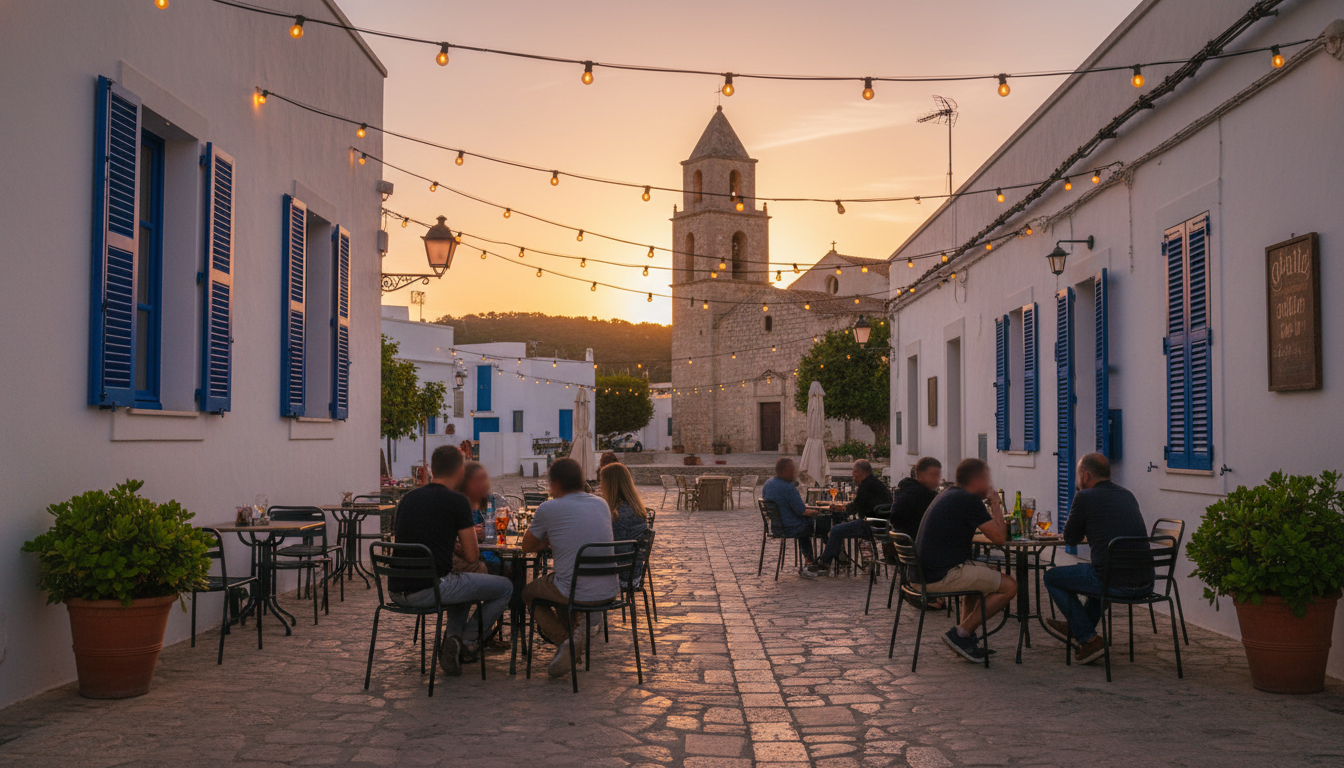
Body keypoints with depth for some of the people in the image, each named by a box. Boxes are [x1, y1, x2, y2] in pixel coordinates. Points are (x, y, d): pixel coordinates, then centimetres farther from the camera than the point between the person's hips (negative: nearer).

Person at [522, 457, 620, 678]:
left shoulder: (548, 509, -7)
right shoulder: (602, 504, 9)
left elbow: (527, 546, 8)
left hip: (578, 594, -6)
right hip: (609, 592, 6)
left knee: (528, 592, 24)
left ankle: (563, 639, 2)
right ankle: (571, 632, 21)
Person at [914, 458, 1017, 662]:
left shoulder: (948, 495, 18)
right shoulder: (969, 500, -13)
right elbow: (999, 537, -13)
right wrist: (995, 503, 0)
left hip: (925, 572, 10)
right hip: (942, 576, -10)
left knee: (986, 572, 32)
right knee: (1009, 586, -4)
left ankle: (965, 637, 23)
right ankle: (961, 634, -1)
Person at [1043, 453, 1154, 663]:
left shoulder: (1085, 497, -4)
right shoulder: (1127, 495, 16)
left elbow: (1071, 539, 8)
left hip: (1115, 583, -7)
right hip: (1145, 584, 7)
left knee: (1052, 577, 14)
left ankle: (1089, 639, 9)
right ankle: (1076, 626, 52)